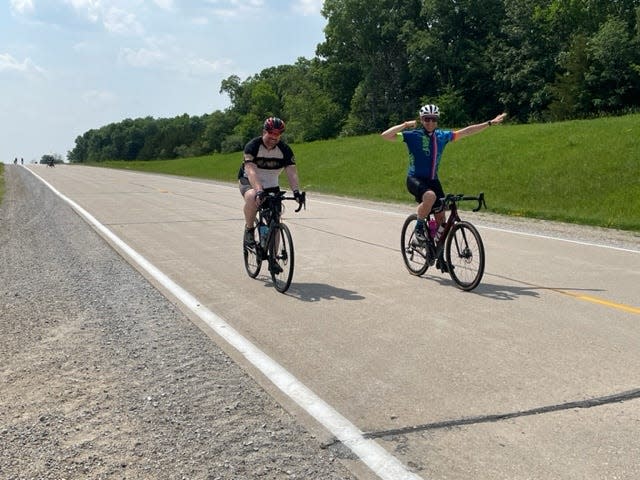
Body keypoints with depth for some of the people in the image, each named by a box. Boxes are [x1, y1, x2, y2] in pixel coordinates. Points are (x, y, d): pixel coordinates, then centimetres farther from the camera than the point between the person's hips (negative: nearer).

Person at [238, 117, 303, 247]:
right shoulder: (252, 146, -22)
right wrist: (259, 190, -51)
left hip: (271, 185, 4)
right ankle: (249, 229, -16)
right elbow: (251, 171, -35)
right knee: (252, 197, -39)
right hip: (249, 182, -3)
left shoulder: (285, 149, -13)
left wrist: (296, 191, -40)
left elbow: (292, 172, -22)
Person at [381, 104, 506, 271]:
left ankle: (440, 256, 17)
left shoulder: (442, 136, 5)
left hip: (433, 180, 5)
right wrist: (405, 125, -22)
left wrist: (490, 123, 12)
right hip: (415, 179, -5)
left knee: (440, 216, 2)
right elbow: (385, 135, -17)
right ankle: (419, 228, -12)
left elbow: (466, 132, 12)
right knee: (430, 196, -37)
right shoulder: (413, 135, -8)